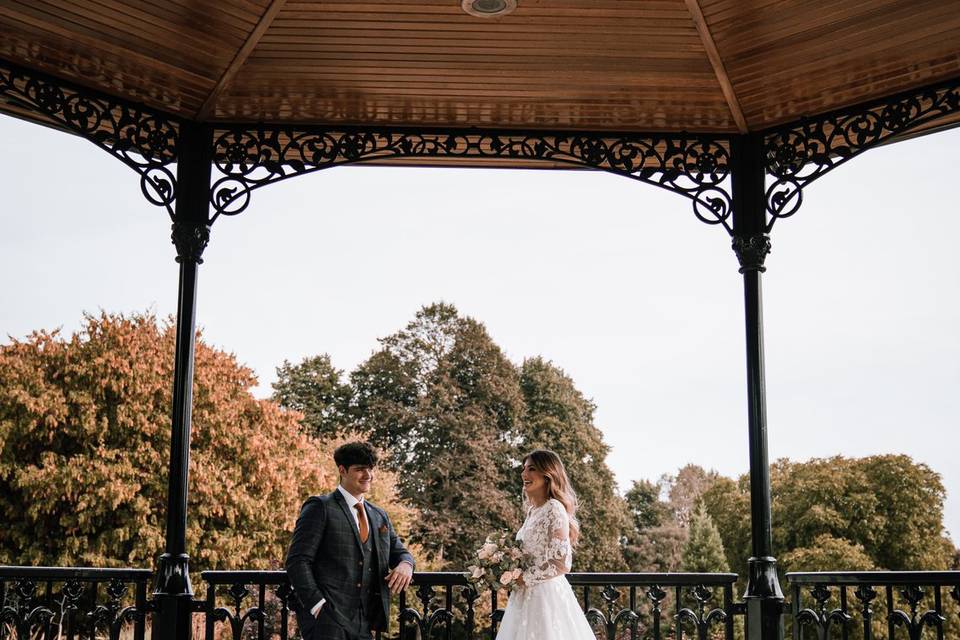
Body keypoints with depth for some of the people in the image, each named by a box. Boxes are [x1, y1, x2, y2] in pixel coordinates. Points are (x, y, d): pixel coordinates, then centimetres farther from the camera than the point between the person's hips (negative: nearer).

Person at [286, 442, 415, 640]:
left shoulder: (379, 516, 19)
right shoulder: (320, 507, -2)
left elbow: (398, 551, 20)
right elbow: (297, 561, -7)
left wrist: (405, 564, -5)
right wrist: (317, 604, -18)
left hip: (363, 624, 6)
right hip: (326, 619, -6)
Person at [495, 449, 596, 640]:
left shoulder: (554, 509, -14)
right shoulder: (533, 510, 11)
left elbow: (561, 564, -19)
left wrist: (523, 578, -13)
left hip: (546, 595, -8)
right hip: (527, 596, 8)